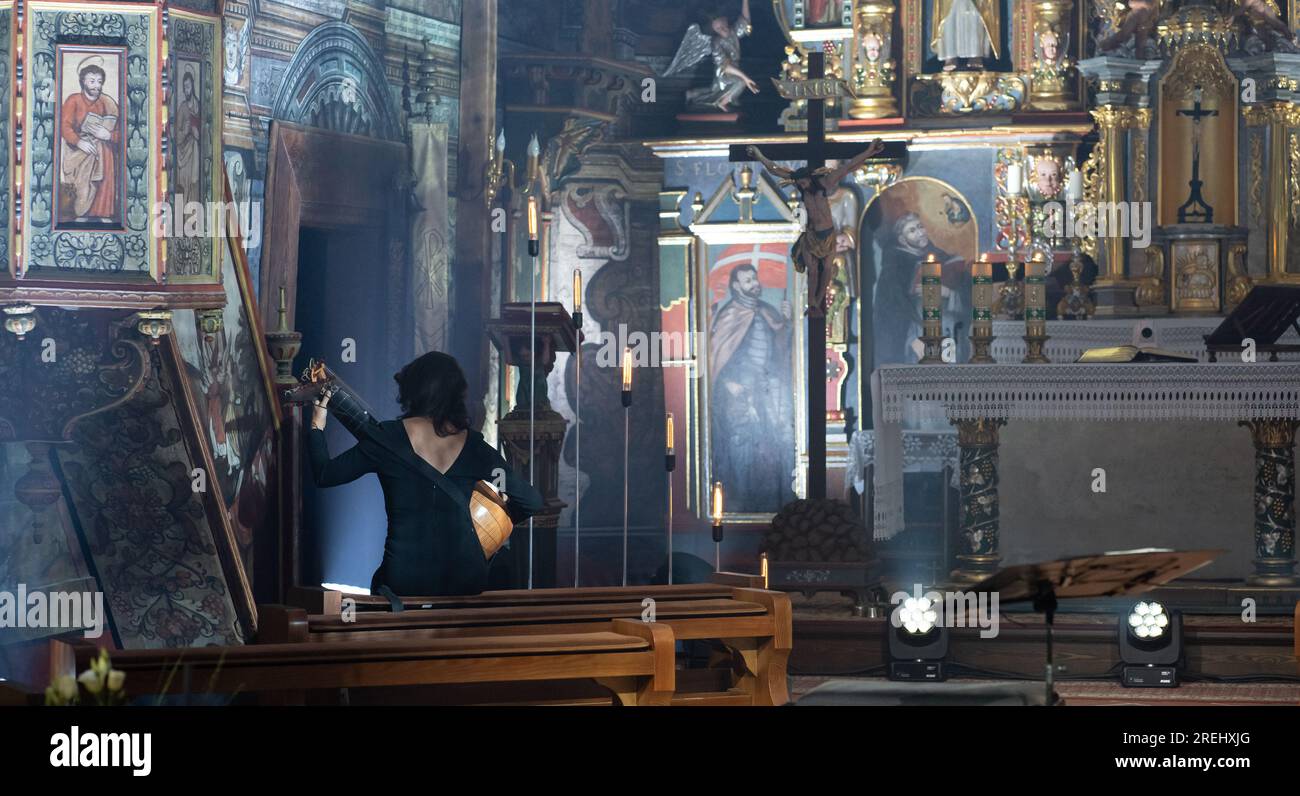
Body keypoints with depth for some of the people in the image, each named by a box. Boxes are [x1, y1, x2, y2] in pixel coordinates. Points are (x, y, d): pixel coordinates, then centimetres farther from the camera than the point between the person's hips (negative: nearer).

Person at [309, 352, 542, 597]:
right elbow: (532, 502, 4)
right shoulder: (472, 445, 2)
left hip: (404, 580, -1)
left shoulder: (388, 438, -4)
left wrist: (316, 428, 18)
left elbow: (324, 475, 4)